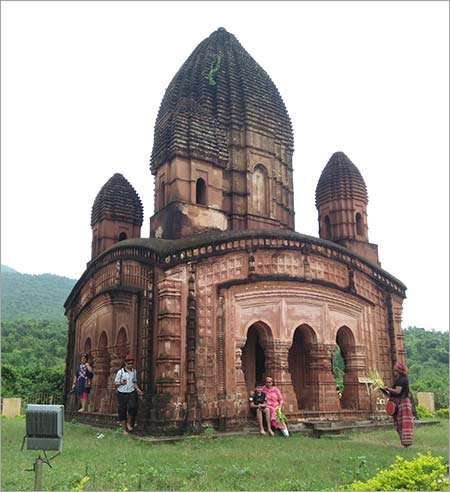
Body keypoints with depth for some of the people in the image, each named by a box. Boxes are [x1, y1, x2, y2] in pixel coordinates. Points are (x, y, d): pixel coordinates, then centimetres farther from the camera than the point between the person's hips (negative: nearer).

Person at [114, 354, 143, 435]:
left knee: (132, 407, -21)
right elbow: (115, 383, -4)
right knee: (122, 411, 2)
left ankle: (129, 423, 2)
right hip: (122, 393, -2)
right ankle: (124, 429, 18)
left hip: (132, 393, 2)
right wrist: (121, 383, -24)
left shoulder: (134, 371, 7)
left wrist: (137, 389, 3)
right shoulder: (120, 372, -7)